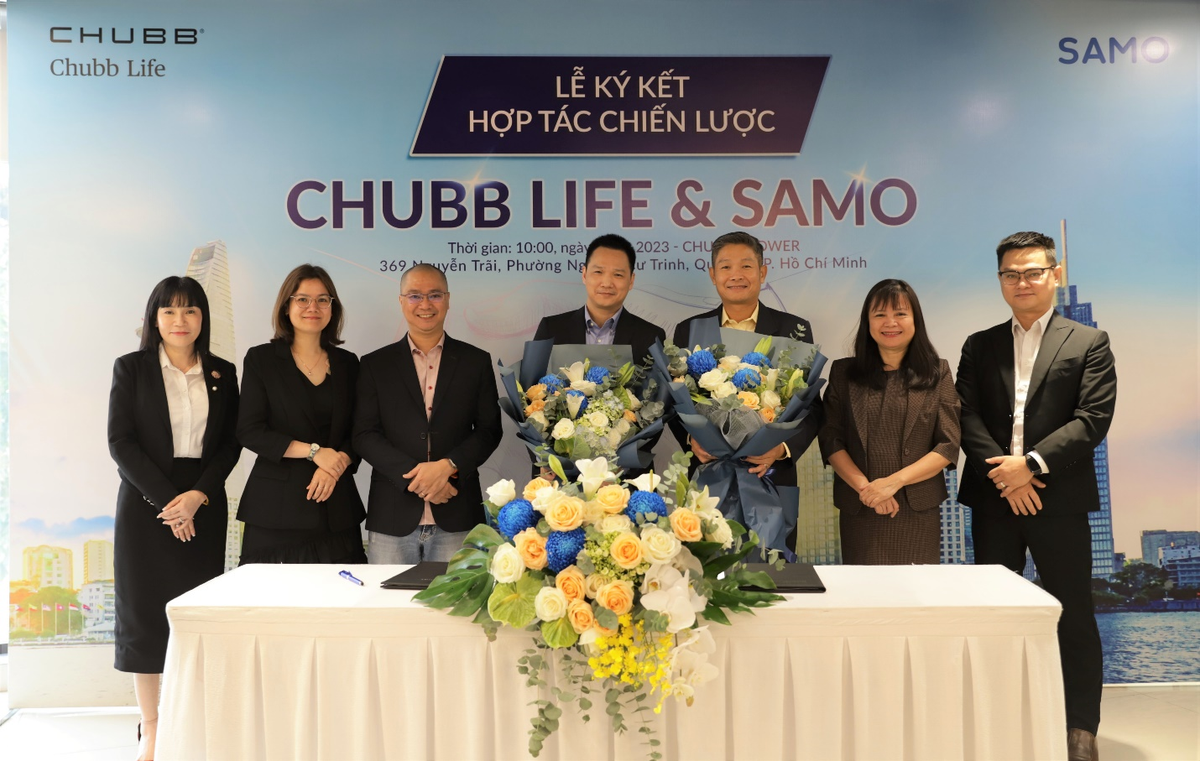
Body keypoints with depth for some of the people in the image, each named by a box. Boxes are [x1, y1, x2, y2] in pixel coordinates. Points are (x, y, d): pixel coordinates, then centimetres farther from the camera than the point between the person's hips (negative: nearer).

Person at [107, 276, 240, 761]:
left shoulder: (222, 373, 7)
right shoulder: (131, 368, 1)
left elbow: (231, 443, 4)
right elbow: (120, 441, -5)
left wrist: (198, 495, -11)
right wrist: (165, 500, -14)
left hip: (204, 507, 2)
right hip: (145, 505, -2)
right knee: (145, 612, 2)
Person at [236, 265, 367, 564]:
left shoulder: (347, 363, 12)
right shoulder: (261, 359, 3)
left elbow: (358, 432, 12)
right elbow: (249, 431, -4)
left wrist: (339, 462, -9)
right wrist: (314, 451, -11)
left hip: (336, 505, 3)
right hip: (276, 507, -2)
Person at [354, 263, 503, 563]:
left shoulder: (476, 361, 8)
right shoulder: (375, 364, 8)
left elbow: (489, 430, 4)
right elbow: (364, 435, 1)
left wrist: (447, 466, -12)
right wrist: (413, 474, -12)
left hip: (456, 519, 0)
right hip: (392, 519, 0)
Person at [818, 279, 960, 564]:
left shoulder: (938, 372, 5)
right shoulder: (843, 372, 7)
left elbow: (949, 445, -1)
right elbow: (831, 441, 1)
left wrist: (894, 481, -13)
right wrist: (864, 487, -14)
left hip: (919, 511, 0)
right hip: (859, 510, 0)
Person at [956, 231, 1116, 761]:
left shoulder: (1088, 343, 2)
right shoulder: (980, 346, 10)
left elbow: (1092, 419, -8)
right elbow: (967, 418, 1)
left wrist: (1030, 464, -17)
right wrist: (1004, 473, -13)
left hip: (1059, 499, -2)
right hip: (994, 499, 3)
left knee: (1074, 614, 3)